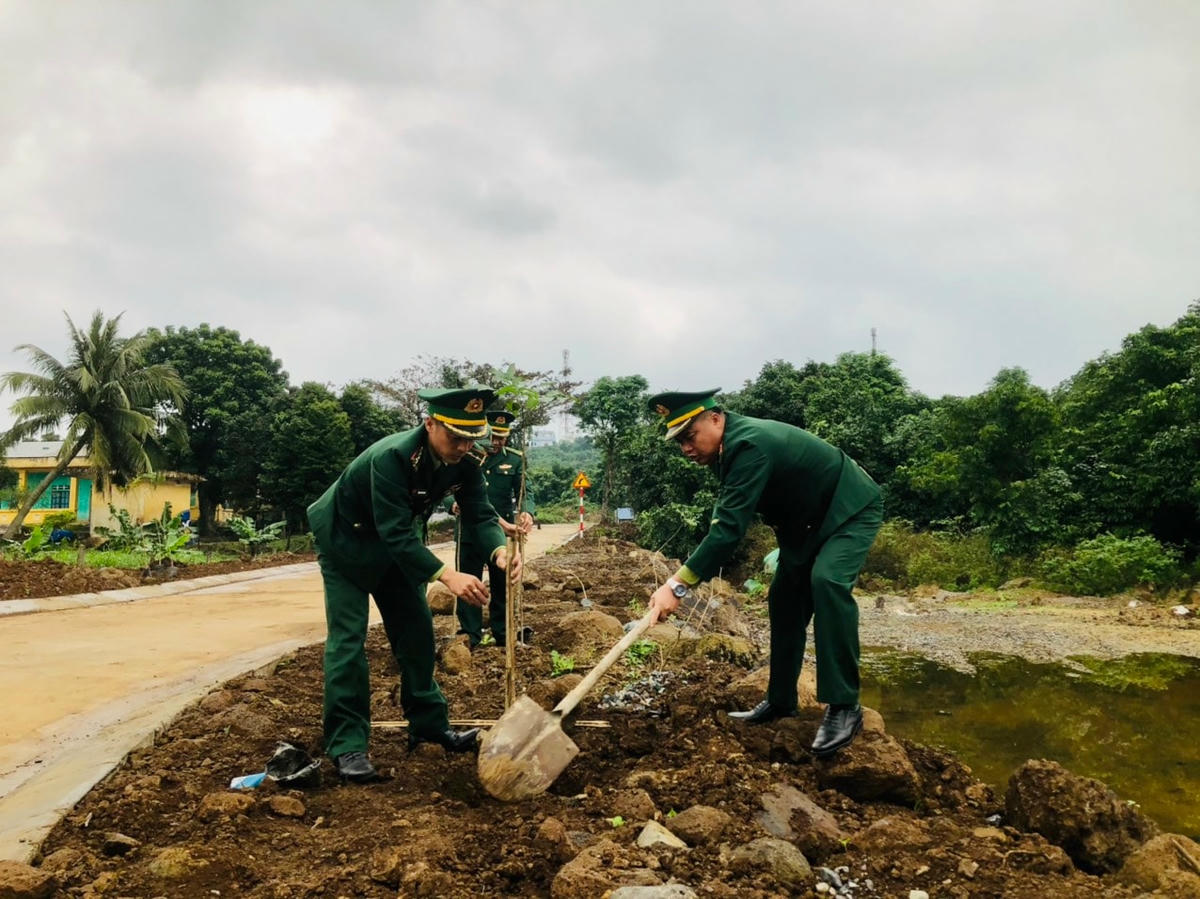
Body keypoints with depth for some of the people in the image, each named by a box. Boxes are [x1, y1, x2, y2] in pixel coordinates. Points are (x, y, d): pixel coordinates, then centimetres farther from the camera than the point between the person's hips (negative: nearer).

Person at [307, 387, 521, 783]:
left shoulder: (466, 461, -18)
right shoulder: (391, 456, -37)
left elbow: (479, 514, -18)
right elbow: (396, 533, -39)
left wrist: (499, 550, -39)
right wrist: (447, 575, -48)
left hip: (396, 543, 6)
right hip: (347, 540, -6)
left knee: (416, 631, 8)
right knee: (347, 638, -10)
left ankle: (428, 724, 21)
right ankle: (347, 745, -3)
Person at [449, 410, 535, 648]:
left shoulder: (515, 459, 2)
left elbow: (524, 492, -3)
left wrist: (527, 512, -24)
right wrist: (453, 505, -26)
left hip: (503, 530, 2)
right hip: (470, 531, -1)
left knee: (503, 584, 11)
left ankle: (502, 633, 24)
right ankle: (470, 634, 14)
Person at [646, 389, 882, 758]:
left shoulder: (750, 445, -33)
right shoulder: (730, 445, -3)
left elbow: (731, 525, -38)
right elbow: (725, 517, 11)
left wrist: (678, 584, -40)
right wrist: (688, 574, 3)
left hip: (850, 510, -10)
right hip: (809, 520, 10)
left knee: (827, 580, -31)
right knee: (784, 599, 9)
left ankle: (844, 706, -24)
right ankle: (780, 700, 22)